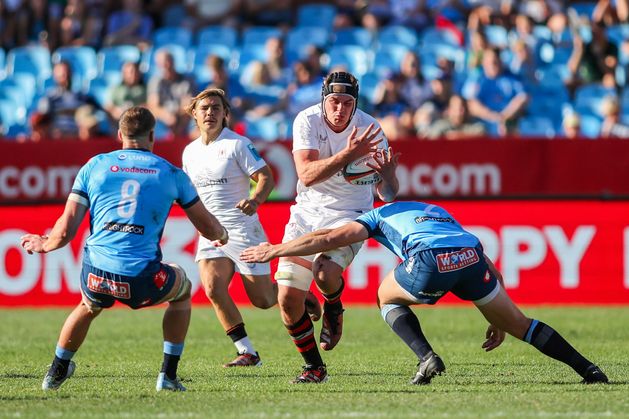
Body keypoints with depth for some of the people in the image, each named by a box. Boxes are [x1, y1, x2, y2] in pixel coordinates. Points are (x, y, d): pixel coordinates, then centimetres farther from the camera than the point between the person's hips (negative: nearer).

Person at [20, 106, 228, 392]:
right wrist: (222, 236, 42)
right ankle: (168, 376, 25)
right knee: (182, 288, 31)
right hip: (142, 281, -2)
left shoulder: (94, 166, 10)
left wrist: (44, 245, 28)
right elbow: (209, 228, 18)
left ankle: (56, 373, 47)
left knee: (89, 306, 38)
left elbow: (65, 231, 6)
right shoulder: (171, 173, 10)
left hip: (96, 275, 2)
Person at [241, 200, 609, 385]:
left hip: (431, 263, -4)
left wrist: (275, 251, 30)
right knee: (519, 324, 18)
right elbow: (493, 273, 38)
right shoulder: (438, 211, 43)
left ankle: (427, 357, 6)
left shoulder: (379, 216, 31)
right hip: (472, 256, 4)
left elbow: (330, 238, 19)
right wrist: (497, 322, 42)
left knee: (388, 297, 27)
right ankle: (588, 370, 8)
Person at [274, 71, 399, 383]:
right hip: (307, 213, 2)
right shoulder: (307, 121, -13)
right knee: (288, 298, -6)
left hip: (348, 216, -2)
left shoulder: (369, 129, -14)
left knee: (326, 274, -29)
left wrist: (388, 176, -35)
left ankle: (333, 310, 8)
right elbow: (306, 175, -25)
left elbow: (386, 194, -12)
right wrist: (348, 154, -35)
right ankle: (314, 367, 14)